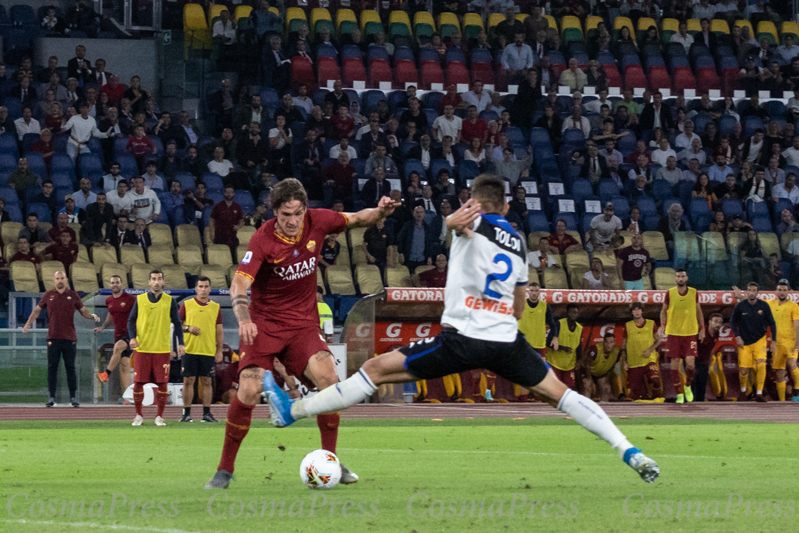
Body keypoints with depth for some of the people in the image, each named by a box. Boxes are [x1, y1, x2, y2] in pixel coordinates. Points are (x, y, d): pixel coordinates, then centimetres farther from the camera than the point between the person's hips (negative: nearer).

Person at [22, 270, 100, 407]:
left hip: (69, 338, -1)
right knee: (52, 367, 0)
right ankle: (51, 397, 4)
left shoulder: (73, 296, 6)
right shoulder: (48, 295, 7)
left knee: (70, 367, 0)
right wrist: (28, 323, 4)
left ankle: (73, 397, 5)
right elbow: (37, 310, 15)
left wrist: (92, 316, -7)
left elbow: (83, 311, 13)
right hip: (53, 338, 1)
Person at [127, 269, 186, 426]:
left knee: (162, 383, -1)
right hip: (142, 348, 0)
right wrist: (132, 337, -9)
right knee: (138, 383, -2)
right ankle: (138, 416, 13)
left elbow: (177, 323, 9)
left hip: (162, 349, 0)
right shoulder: (140, 299, 6)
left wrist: (180, 343, -1)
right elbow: (131, 320, 8)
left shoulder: (169, 301, 6)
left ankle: (159, 416, 11)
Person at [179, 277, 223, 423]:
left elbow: (219, 331, 10)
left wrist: (219, 351, 3)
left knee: (206, 381, 2)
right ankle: (187, 413, 4)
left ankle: (207, 413, 6)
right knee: (188, 381, -1)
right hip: (189, 349, -1)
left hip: (208, 351, 1)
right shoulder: (186, 305, 5)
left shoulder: (215, 307, 9)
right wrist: (188, 328, -13)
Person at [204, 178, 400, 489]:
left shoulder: (317, 222, -6)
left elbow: (356, 220, 12)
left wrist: (381, 212, -9)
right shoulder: (263, 241, -17)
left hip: (303, 323, 3)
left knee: (328, 378, -20)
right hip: (263, 323, -3)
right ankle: (225, 470, -3)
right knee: (249, 391, -19)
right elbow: (239, 283, -26)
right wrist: (244, 319, -44)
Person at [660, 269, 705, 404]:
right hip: (673, 333, 0)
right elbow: (663, 310, 10)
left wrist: (702, 328, 8)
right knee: (675, 364, -3)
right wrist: (662, 325, -5)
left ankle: (687, 386, 17)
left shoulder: (693, 292, 3)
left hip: (690, 333, 0)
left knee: (690, 363, -11)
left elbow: (698, 311, 13)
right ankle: (680, 393, 7)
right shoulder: (670, 293, 0)